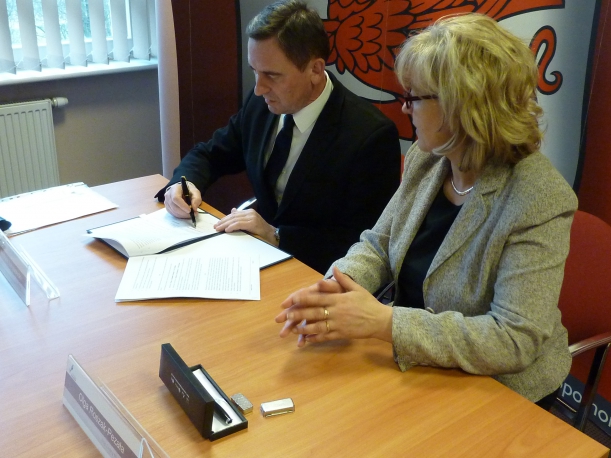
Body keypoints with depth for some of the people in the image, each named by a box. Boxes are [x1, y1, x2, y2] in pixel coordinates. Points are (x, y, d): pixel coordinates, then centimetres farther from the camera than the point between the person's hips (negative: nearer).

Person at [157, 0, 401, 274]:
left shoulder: (371, 136, -20)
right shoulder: (261, 104, -3)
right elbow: (210, 155, 11)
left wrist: (276, 235, -24)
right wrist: (185, 183, -11)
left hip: (318, 276, -6)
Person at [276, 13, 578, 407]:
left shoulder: (539, 202, -25)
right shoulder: (426, 159, -5)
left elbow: (514, 339, -27)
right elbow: (378, 245, 3)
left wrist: (384, 322, -32)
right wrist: (334, 288, -19)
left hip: (496, 393, -5)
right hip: (418, 368, 6)